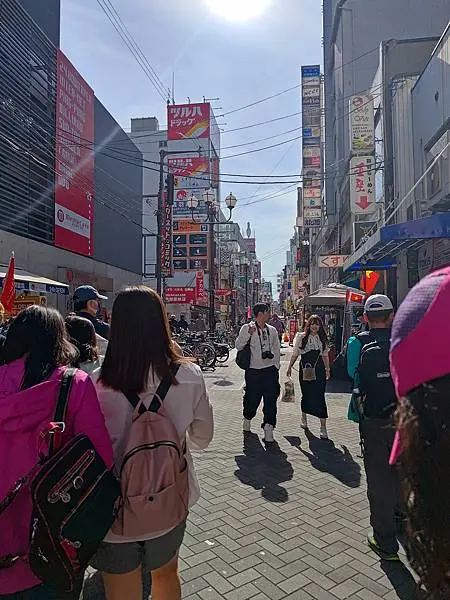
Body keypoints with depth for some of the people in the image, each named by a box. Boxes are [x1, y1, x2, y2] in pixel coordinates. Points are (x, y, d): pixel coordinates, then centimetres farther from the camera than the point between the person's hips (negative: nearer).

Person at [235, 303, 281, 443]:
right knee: (252, 399, 8)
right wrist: (249, 334, -22)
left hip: (270, 370, 3)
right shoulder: (247, 328, -1)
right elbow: (238, 346, -9)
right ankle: (247, 419, 35)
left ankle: (268, 427, 5)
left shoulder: (272, 330, 11)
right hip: (253, 370, -3)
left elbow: (276, 349, 17)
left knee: (271, 400, -3)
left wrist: (276, 367, 11)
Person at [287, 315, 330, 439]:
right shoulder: (301, 337, 2)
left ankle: (323, 427, -2)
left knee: (320, 396, -4)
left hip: (319, 369, 1)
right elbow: (295, 354, 7)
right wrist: (289, 367, 7)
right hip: (305, 368, 0)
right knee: (306, 394, 9)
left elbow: (325, 355, 14)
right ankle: (304, 418, 34)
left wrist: (327, 370, 13)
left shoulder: (322, 338, 8)